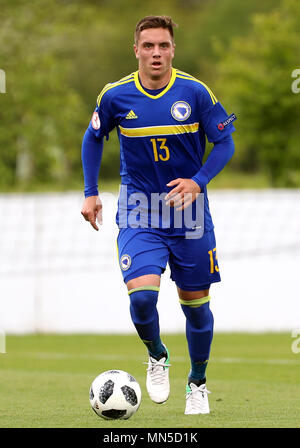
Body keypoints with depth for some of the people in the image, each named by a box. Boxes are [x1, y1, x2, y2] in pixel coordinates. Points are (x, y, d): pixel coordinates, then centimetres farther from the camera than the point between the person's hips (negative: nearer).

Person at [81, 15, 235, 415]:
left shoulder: (195, 93, -8)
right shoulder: (115, 96, -5)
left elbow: (225, 143, -1)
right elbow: (93, 138, 13)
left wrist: (198, 182, -16)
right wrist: (90, 193, 7)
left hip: (189, 212, 0)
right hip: (139, 212, 0)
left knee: (196, 303, 6)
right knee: (141, 295, -19)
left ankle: (197, 383, 29)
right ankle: (157, 358, 12)